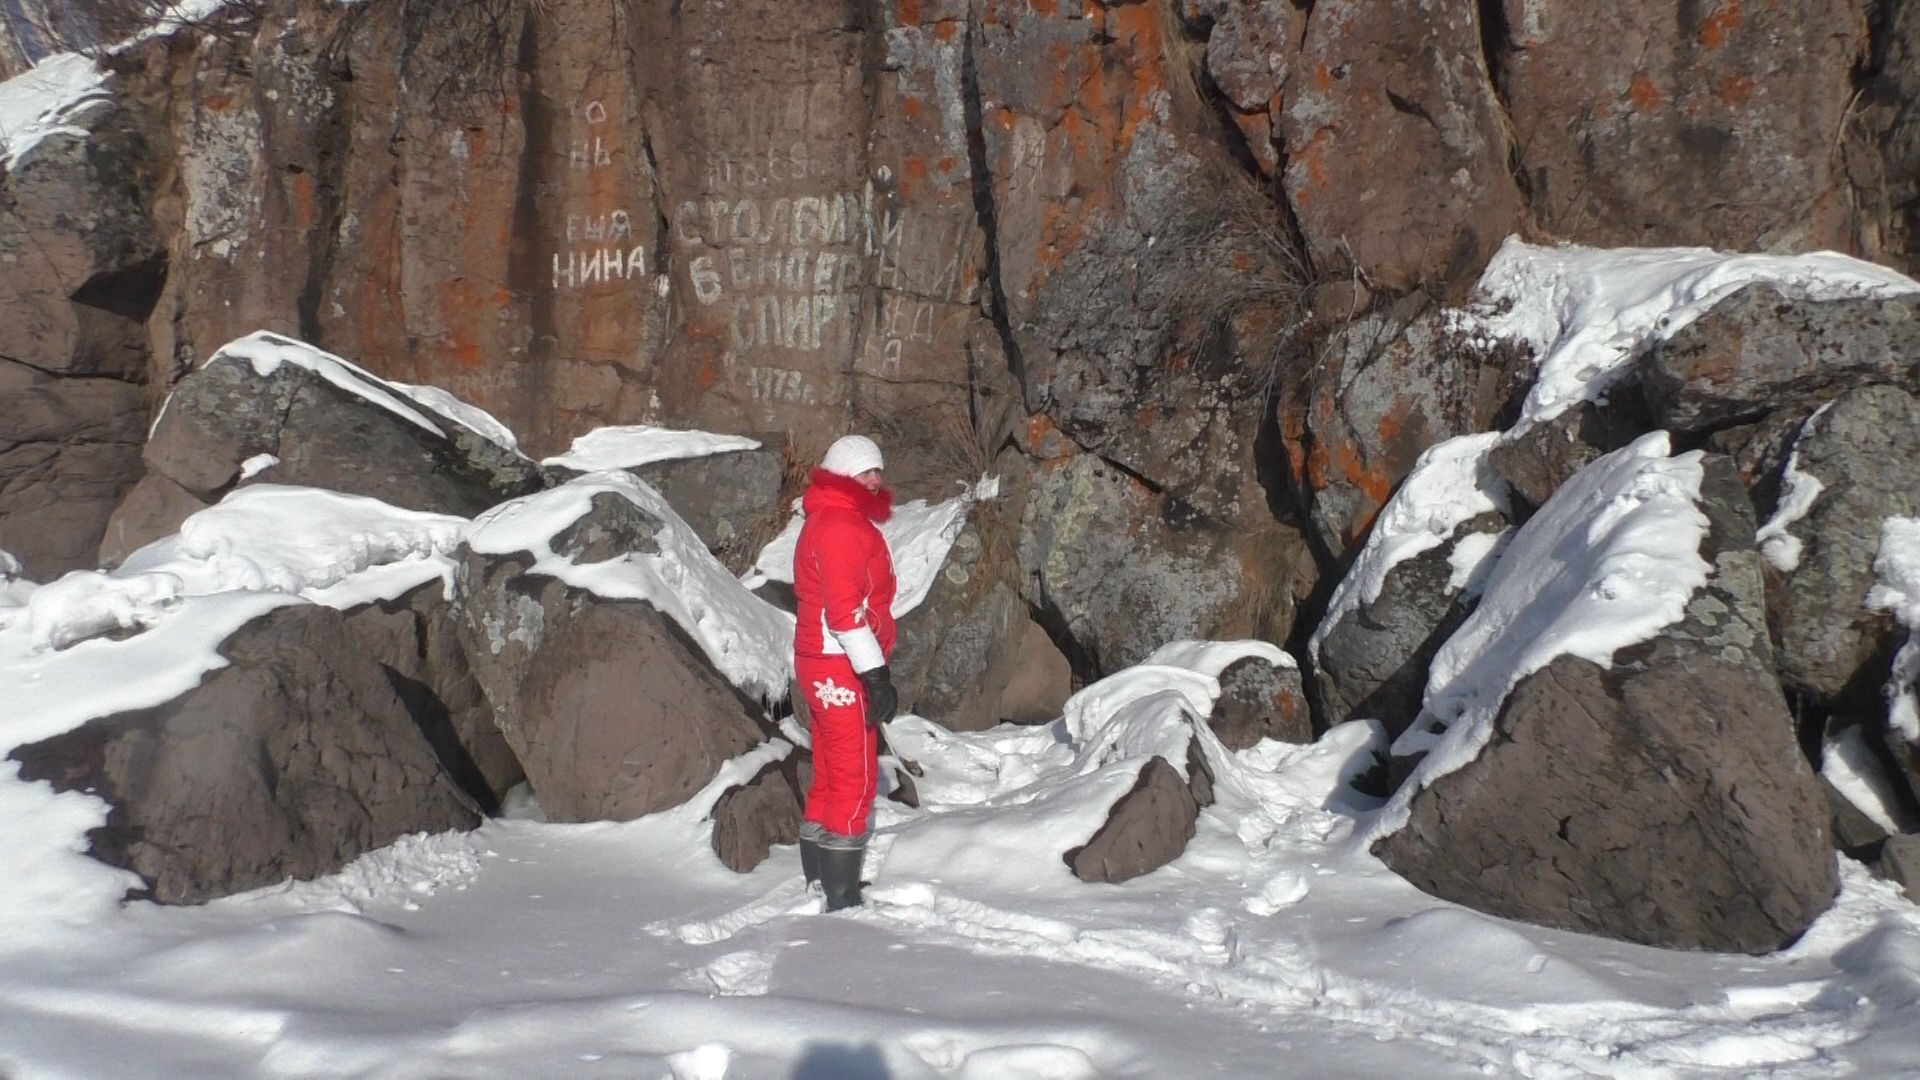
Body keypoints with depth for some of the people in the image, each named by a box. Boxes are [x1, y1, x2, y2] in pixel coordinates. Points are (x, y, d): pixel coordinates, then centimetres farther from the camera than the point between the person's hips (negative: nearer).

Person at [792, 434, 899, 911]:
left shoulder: (829, 522, 18)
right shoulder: (842, 526, -15)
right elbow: (846, 611, -23)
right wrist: (877, 675, -24)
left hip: (821, 665, 10)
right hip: (842, 668, -10)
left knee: (831, 780, 15)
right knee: (856, 780, -7)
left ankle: (819, 885, 21)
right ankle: (842, 900, -6)